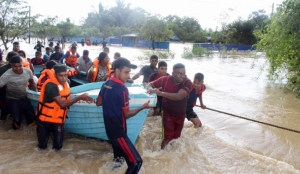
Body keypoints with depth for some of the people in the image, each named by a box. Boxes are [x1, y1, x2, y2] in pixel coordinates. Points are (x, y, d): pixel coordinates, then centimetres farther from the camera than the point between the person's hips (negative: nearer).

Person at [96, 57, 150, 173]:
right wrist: (142, 107, -6)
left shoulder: (106, 84, 2)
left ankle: (117, 158, 67)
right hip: (118, 130, -10)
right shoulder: (122, 89, -22)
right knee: (136, 161, -11)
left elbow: (98, 103, 15)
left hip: (109, 127, 10)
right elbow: (127, 114, -16)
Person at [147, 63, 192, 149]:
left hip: (181, 115, 2)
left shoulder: (187, 82, -20)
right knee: (168, 137, -6)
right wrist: (151, 89, -28)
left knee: (176, 137, 17)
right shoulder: (165, 80, -16)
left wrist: (160, 93, -37)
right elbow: (150, 84, -2)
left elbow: (179, 96, -35)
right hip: (168, 114, -1)